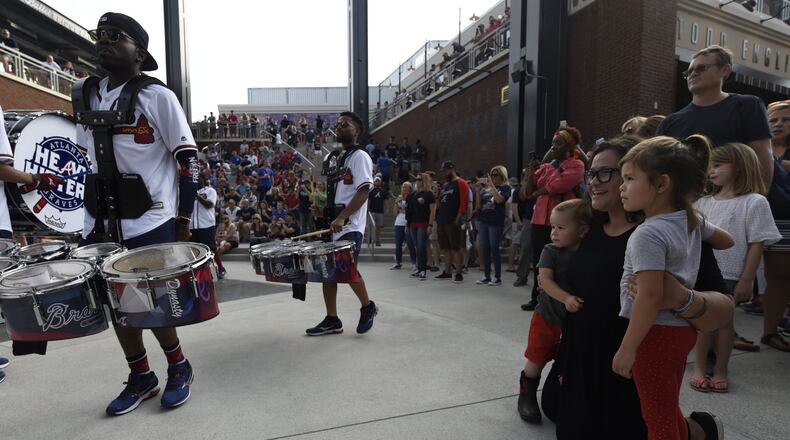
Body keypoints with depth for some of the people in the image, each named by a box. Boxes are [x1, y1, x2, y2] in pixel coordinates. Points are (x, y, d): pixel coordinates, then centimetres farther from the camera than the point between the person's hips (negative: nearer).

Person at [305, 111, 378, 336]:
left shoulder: (360, 156, -6)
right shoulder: (340, 158, 20)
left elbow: (363, 191, -17)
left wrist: (341, 217, -23)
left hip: (350, 228, -9)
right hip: (333, 225, 9)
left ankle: (368, 308, 16)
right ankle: (332, 320, 16)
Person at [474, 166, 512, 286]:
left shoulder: (505, 188, 2)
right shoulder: (485, 189, 12)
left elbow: (499, 199, -17)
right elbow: (478, 205, 10)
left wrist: (491, 185, -12)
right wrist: (478, 190, 0)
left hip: (496, 222, -5)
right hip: (484, 221, 5)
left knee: (494, 249, -5)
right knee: (485, 249, 6)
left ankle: (498, 278, 3)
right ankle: (486, 276, 15)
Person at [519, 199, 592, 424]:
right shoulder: (550, 251, -11)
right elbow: (545, 280, -23)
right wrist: (566, 298, -37)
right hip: (548, 316, -2)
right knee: (536, 360, 6)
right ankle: (527, 396, 27)